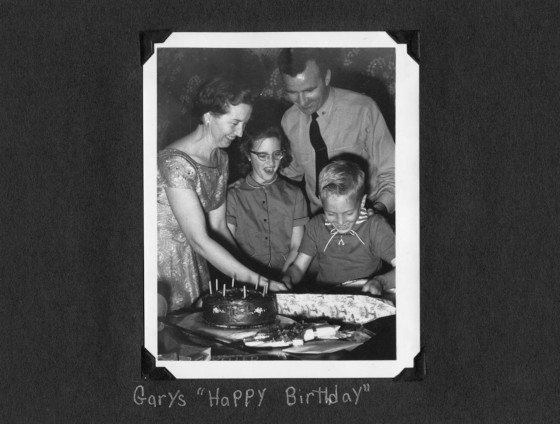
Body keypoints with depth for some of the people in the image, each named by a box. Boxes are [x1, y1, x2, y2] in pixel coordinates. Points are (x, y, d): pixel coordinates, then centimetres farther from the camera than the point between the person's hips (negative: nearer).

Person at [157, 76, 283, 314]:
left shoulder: (220, 158, 5)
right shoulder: (175, 164, -23)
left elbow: (218, 227, 8)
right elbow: (199, 239, -26)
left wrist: (243, 274, -4)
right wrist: (259, 282, -26)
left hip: (194, 265, 8)